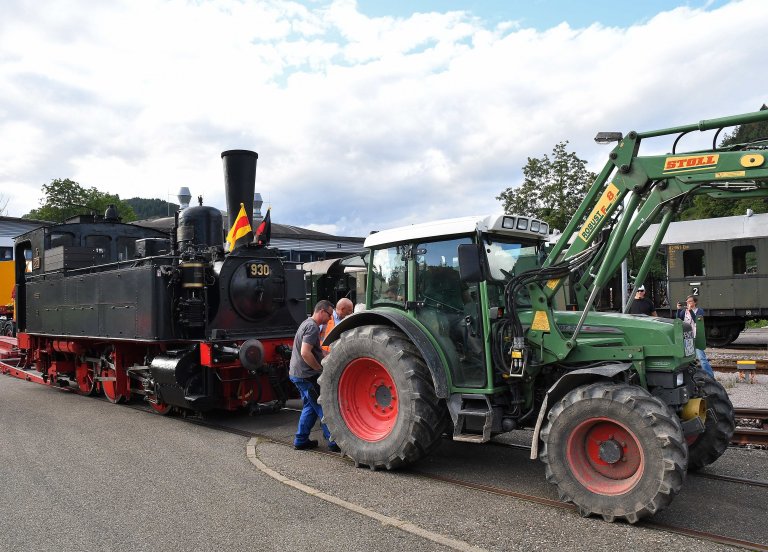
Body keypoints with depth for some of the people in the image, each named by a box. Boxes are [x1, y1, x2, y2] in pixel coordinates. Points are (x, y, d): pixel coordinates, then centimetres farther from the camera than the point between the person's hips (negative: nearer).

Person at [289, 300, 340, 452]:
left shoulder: (308, 323, 16)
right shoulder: (312, 327, -17)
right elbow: (305, 353, -26)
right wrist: (320, 369, -17)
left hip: (297, 373, 10)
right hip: (306, 375, -10)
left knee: (310, 407, 17)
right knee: (323, 408, -3)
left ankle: (301, 441, 22)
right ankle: (334, 442, 3)